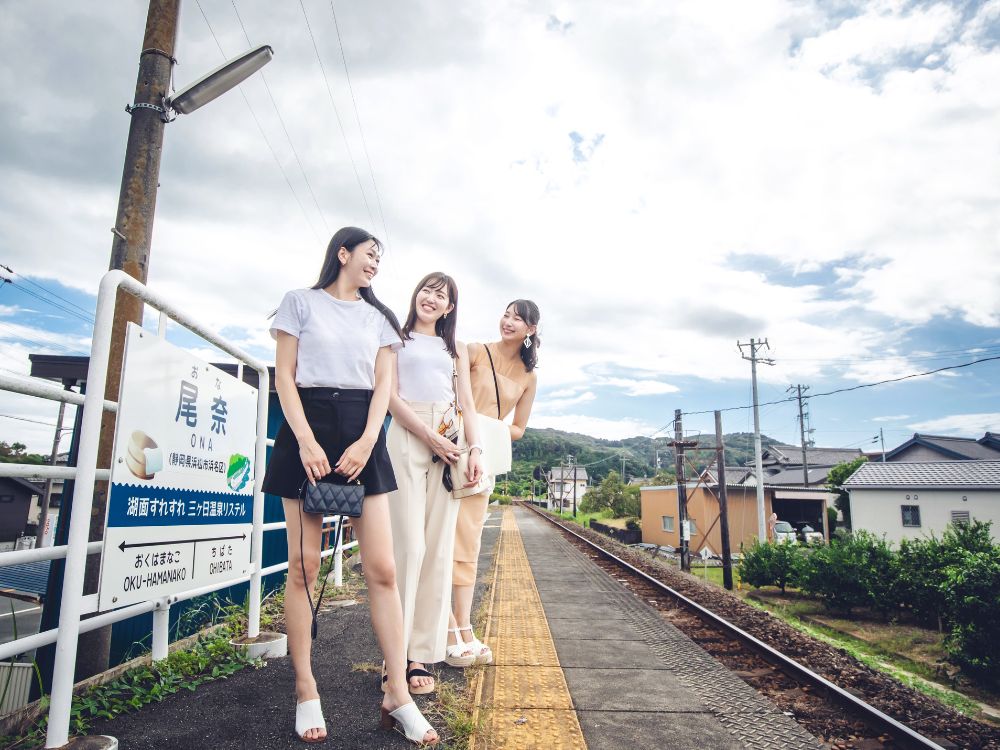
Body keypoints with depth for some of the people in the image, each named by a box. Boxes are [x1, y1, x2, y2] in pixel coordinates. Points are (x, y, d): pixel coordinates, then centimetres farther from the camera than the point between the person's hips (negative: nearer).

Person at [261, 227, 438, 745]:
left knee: (382, 568, -5)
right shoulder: (301, 302, 9)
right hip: (308, 426, -2)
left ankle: (397, 695, 2)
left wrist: (367, 441, -8)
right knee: (303, 565, -2)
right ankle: (306, 693, 11)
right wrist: (306, 440, -13)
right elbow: (284, 375, 1)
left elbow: (383, 384, 10)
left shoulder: (378, 317, 18)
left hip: (361, 434, 3)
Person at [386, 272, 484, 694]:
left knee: (440, 549, 0)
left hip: (450, 443, 4)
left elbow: (467, 404, 17)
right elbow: (391, 395, -1)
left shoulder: (456, 350, 22)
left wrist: (475, 449, 1)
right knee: (409, 544, -11)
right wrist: (430, 436, -12)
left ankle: (422, 653, 7)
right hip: (407, 438, -4)